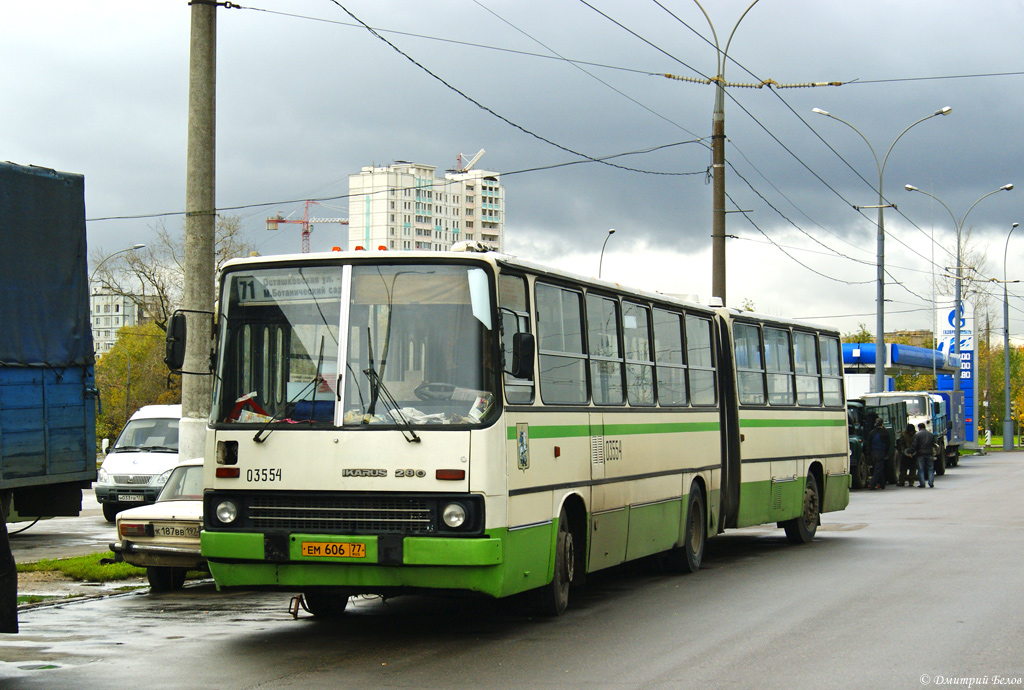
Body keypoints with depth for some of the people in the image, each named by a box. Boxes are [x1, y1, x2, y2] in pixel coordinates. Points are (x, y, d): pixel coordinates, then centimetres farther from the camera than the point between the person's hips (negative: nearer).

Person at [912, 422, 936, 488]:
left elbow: (915, 445, -9)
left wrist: (913, 452, -1)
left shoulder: (917, 434, -5)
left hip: (921, 454, -3)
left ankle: (922, 484, -3)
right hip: (930, 453, 4)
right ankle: (931, 483, 5)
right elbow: (934, 444, 14)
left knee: (921, 469, 1)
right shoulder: (931, 434, 10)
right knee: (930, 469, 8)